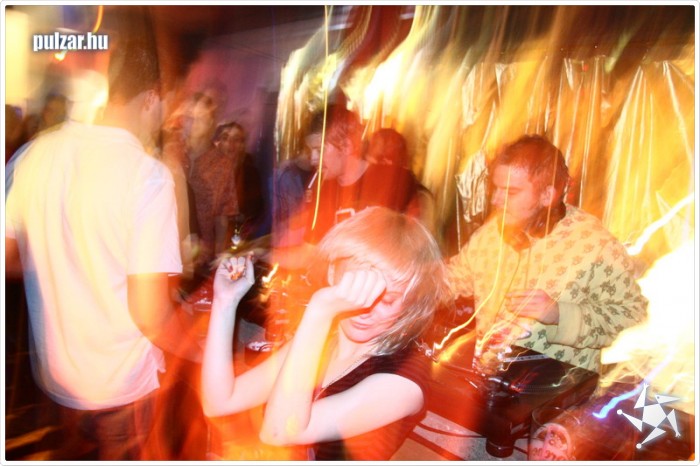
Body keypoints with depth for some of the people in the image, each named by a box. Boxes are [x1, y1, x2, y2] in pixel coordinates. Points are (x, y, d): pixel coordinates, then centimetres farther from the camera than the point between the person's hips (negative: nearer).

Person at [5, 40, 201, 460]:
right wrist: (200, 354, -6)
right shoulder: (148, 174, -23)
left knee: (85, 450, 31)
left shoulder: (33, 154, -7)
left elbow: (10, 260, 3)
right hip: (122, 384, -4)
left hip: (53, 372, 5)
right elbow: (150, 315, -24)